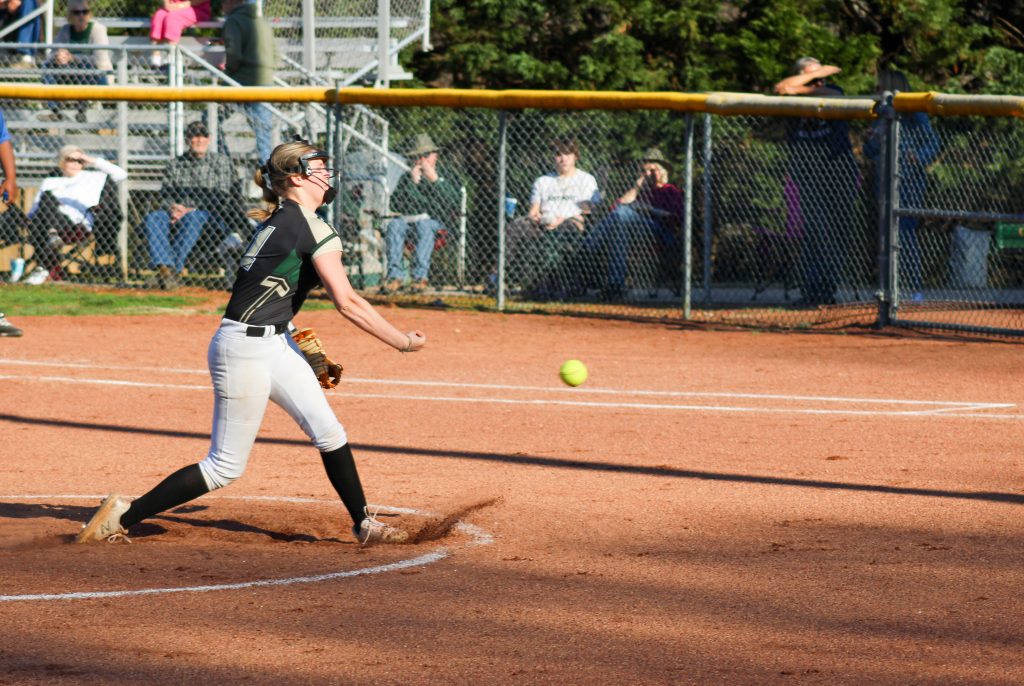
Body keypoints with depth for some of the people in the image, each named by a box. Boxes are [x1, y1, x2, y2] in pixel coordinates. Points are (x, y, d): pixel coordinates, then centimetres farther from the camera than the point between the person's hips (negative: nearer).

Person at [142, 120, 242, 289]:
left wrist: (191, 210, -13)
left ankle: (174, 271, -47)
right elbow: (164, 195, 12)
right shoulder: (175, 165, 22)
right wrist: (172, 208, -12)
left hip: (213, 217, -3)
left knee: (192, 218, -40)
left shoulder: (221, 162, 11)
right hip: (177, 215, 3)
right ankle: (165, 268, -46)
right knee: (152, 218, -29)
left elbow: (221, 197, -1)